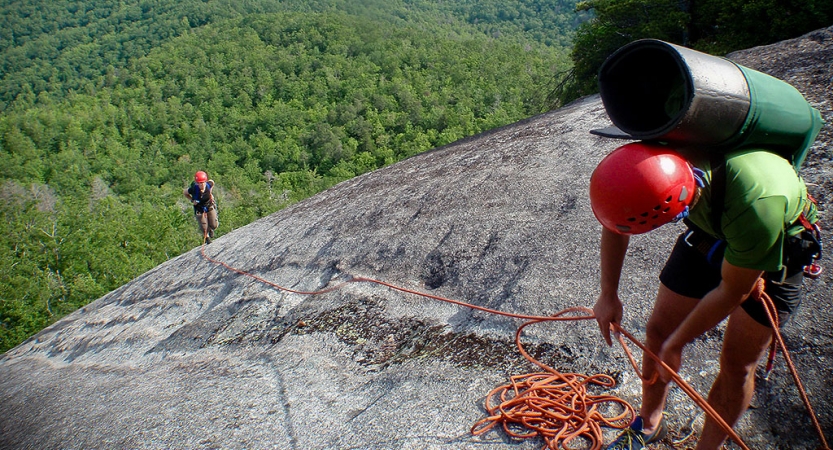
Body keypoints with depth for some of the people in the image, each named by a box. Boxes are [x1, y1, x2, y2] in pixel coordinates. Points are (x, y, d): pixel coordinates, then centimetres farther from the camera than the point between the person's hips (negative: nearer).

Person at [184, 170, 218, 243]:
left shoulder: (209, 185, -26)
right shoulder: (193, 189, -31)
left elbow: (212, 182, 2)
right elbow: (184, 193, -9)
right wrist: (192, 200, -17)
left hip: (210, 206, 2)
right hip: (199, 209, -2)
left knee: (214, 226, 3)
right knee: (204, 228, 5)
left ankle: (210, 229, 45)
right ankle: (206, 237, 43)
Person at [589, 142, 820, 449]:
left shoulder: (756, 205, -45)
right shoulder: (661, 157, -32)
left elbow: (733, 291, -27)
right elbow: (614, 219, -11)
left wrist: (675, 344, -14)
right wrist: (608, 295, -6)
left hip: (773, 253, -4)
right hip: (711, 232, 4)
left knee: (737, 363, 0)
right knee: (658, 331, 5)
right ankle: (649, 424, 29)